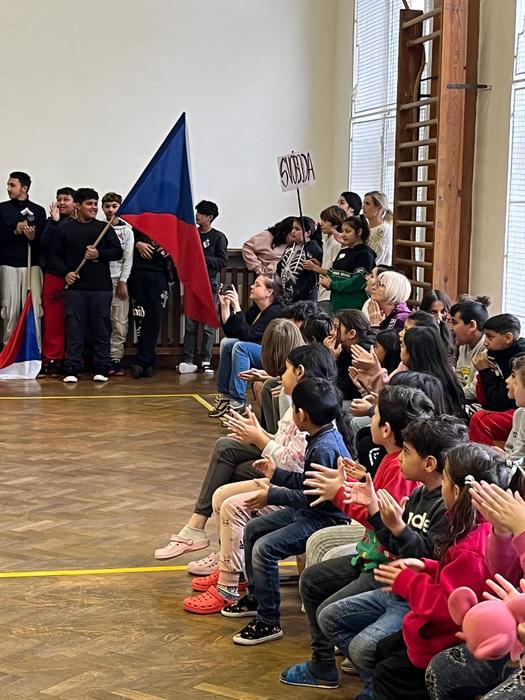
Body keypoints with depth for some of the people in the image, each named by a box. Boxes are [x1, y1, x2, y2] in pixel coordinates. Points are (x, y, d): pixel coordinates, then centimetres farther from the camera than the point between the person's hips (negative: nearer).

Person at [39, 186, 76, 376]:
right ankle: (51, 360, 4)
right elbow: (44, 243, -6)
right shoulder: (52, 222, 10)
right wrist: (54, 221, -10)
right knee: (53, 319, 0)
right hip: (53, 275, 1)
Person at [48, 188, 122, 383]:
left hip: (101, 287, 1)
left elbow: (118, 251, 6)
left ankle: (101, 370, 7)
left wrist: (99, 254, -10)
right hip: (75, 287, 0)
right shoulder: (65, 229, 8)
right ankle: (72, 370, 3)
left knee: (101, 329, 2)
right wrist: (65, 272, -7)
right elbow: (55, 255, 9)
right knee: (74, 329, -1)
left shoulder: (104, 228, 9)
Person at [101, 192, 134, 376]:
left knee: (120, 323, -3)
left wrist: (123, 282, -4)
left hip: (119, 281, 0)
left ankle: (115, 359, 0)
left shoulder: (126, 229, 7)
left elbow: (128, 258, 2)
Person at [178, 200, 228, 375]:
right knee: (190, 323, 0)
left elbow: (223, 261, -4)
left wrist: (203, 258, -12)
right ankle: (188, 361, 1)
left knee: (208, 324, -1)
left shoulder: (218, 237, 2)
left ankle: (206, 361, 4)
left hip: (209, 283, -3)